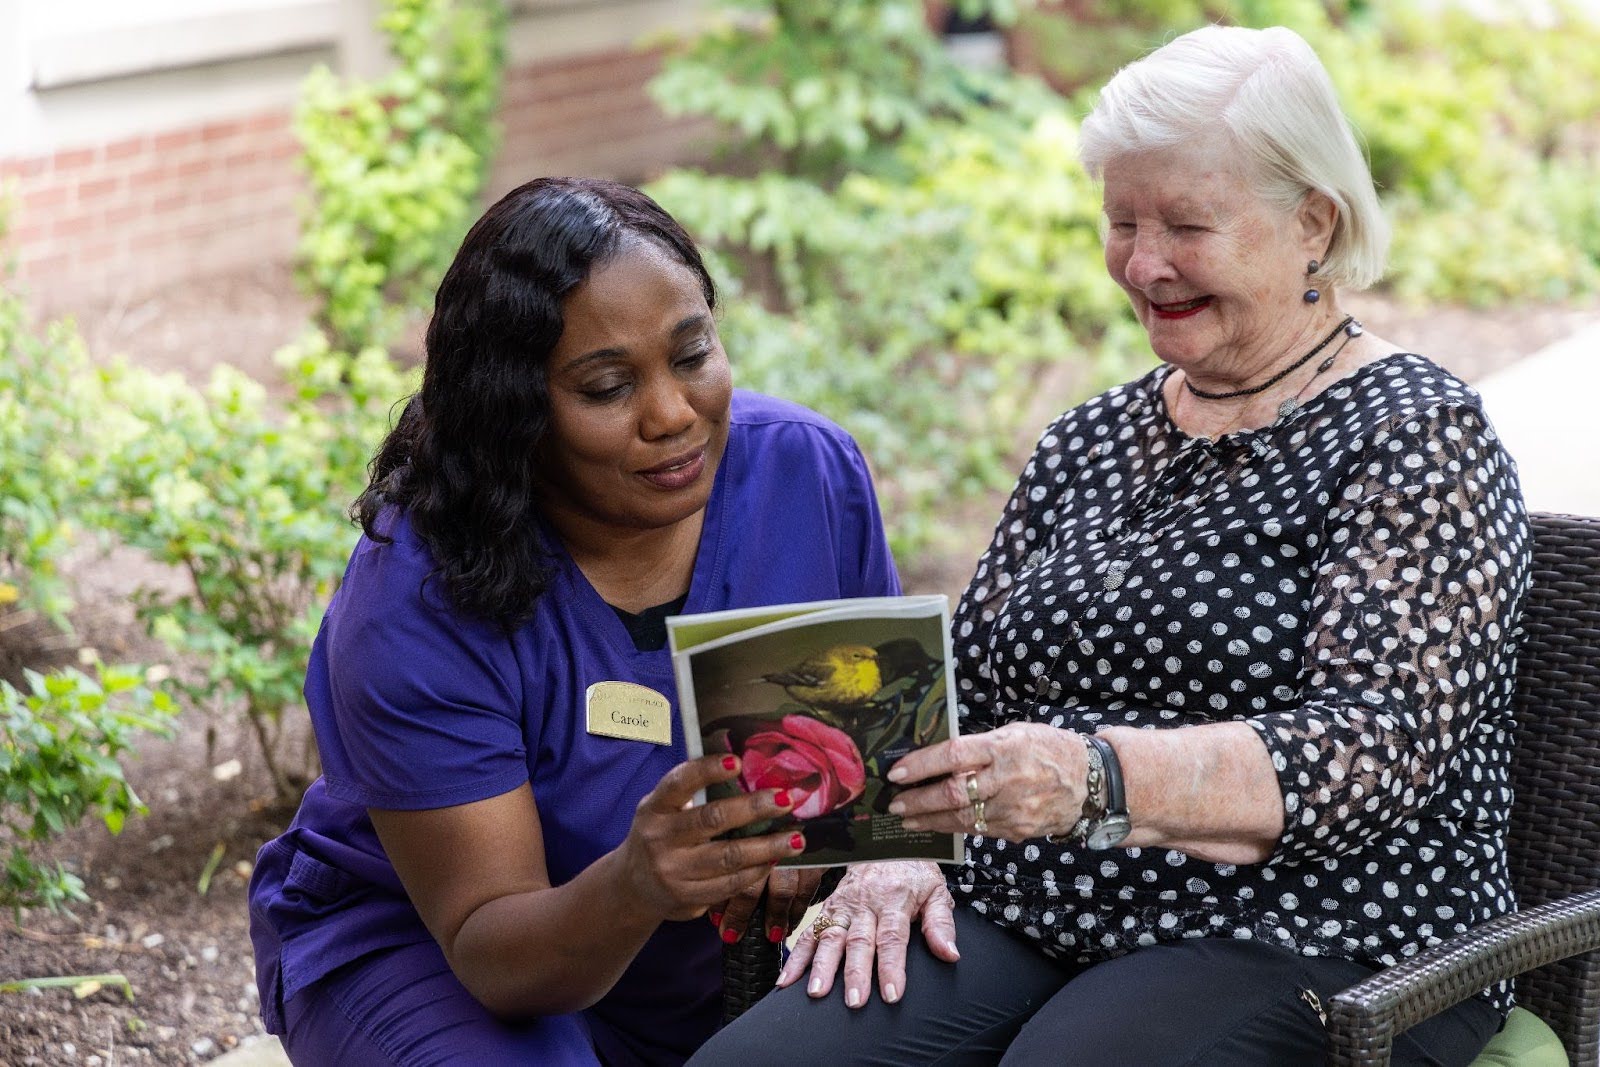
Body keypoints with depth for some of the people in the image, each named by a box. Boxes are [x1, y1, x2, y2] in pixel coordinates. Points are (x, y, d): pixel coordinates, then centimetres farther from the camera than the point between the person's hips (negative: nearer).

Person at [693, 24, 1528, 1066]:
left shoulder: (1416, 434, -2)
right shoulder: (1087, 443, 18)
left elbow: (1376, 746, -15)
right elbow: (965, 689, 19)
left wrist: (1098, 780, -31)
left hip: (1311, 943, -5)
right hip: (1023, 917, 5)